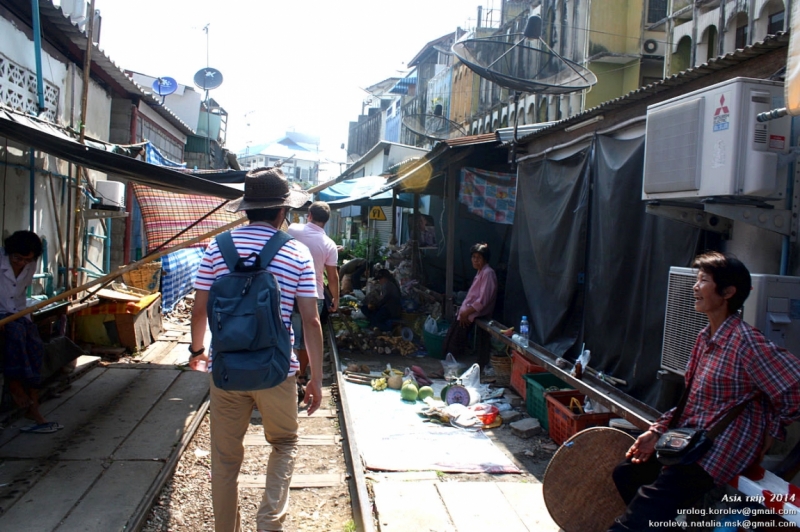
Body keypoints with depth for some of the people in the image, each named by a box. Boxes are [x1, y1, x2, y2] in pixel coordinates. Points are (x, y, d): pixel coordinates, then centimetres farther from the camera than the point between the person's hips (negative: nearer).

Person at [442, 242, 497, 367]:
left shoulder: (488, 273, -16)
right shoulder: (480, 272, 15)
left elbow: (483, 300, -22)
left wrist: (466, 312, -18)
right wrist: (463, 309, 8)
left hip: (477, 313, -9)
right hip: (470, 310, 9)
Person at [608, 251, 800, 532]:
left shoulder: (746, 342, -20)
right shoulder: (705, 337, 9)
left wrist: (770, 433, -10)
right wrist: (657, 431, 6)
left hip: (721, 453, -9)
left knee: (652, 504, -19)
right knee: (626, 472, 13)